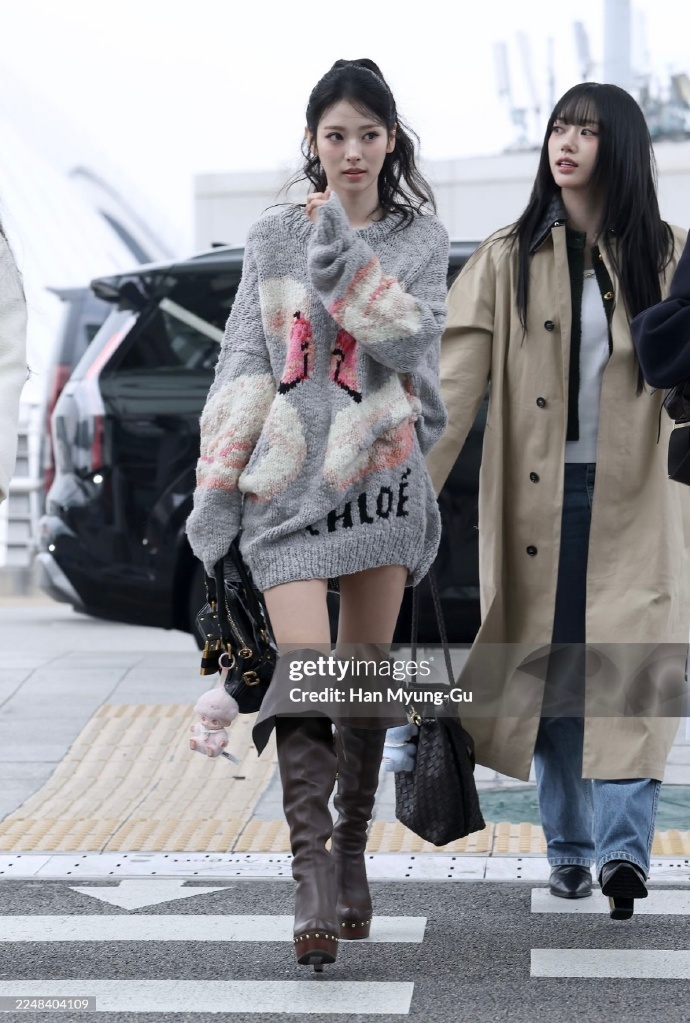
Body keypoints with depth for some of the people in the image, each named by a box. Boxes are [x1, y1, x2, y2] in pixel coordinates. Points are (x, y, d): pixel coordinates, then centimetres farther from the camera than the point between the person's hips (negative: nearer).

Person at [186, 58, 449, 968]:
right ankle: (313, 879, -18)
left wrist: (342, 254, -19)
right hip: (287, 479, -1)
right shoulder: (273, 240, 8)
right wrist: (216, 487, 4)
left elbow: (409, 342, -11)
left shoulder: (420, 240, 6)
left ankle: (352, 854, 20)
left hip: (381, 475, 1)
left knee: (366, 672, 6)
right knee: (303, 671, -13)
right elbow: (242, 368, 8)